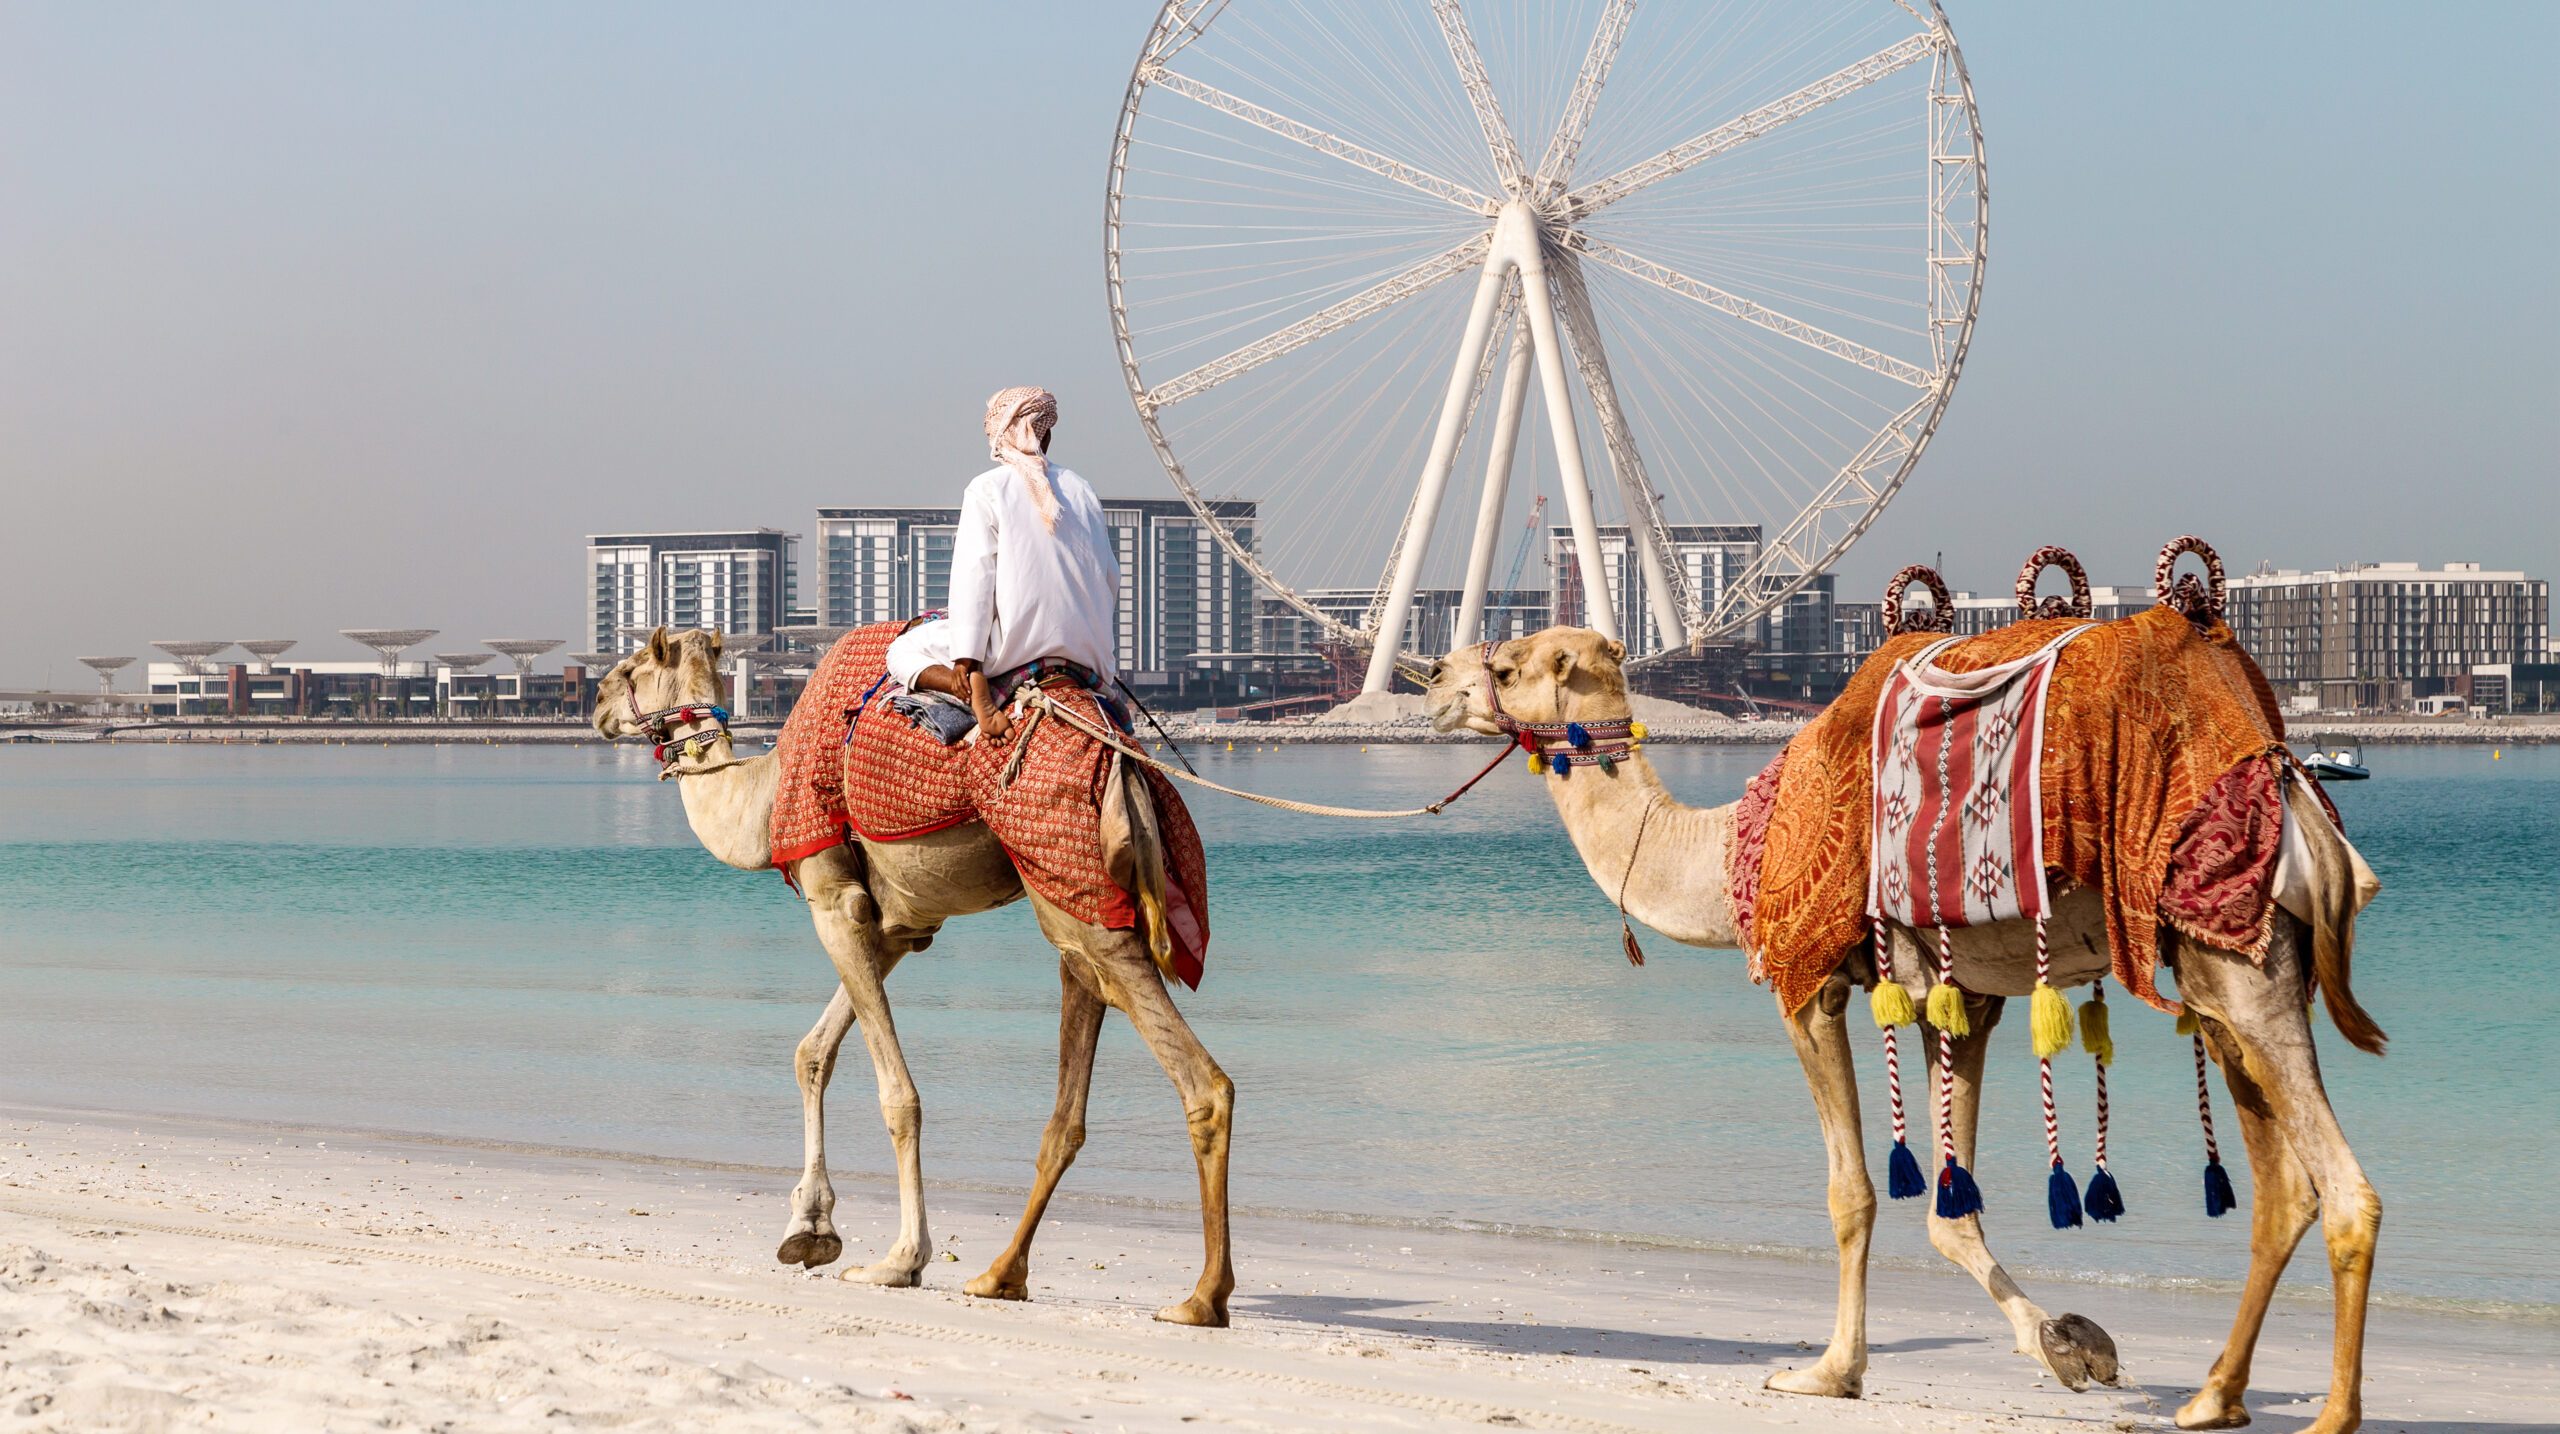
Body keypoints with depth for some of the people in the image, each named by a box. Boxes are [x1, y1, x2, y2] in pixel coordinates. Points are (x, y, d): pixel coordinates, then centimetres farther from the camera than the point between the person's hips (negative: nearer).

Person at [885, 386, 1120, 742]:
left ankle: (980, 699, -21)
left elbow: (974, 577, -11)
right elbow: (1110, 576, 12)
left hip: (1015, 646, -6)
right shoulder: (1081, 489, 11)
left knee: (904, 650, 7)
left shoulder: (986, 489, -3)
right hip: (1086, 653, 6)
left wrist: (966, 659, -13)